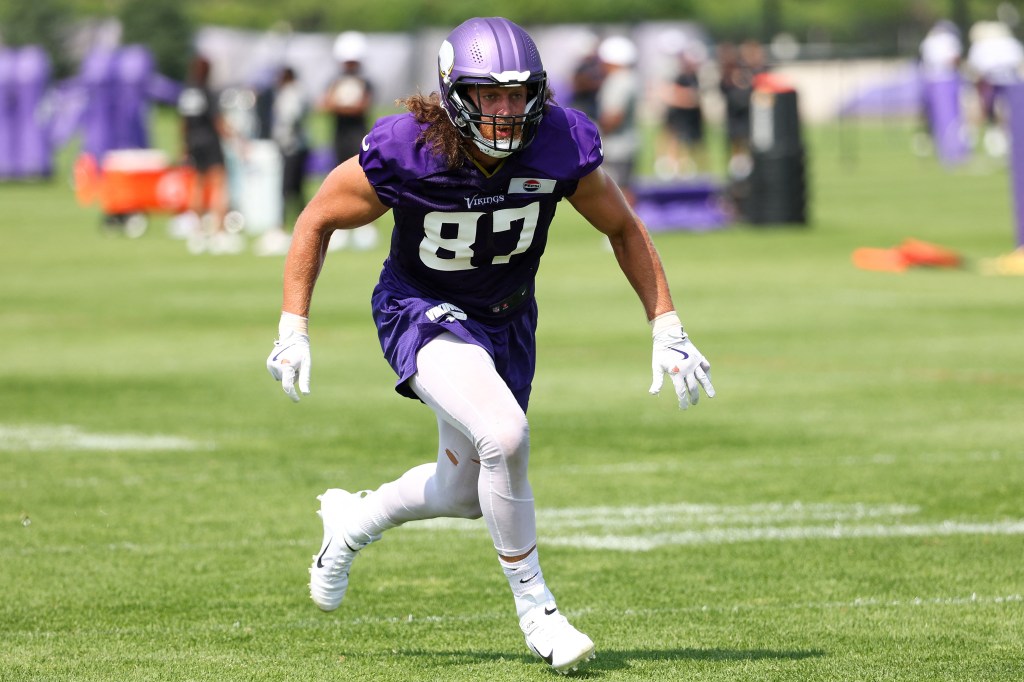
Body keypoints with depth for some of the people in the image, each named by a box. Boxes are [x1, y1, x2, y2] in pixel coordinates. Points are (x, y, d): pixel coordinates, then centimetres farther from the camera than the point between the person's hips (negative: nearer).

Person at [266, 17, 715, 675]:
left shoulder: (561, 146, -22)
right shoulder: (405, 153, -28)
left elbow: (624, 229, -3)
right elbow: (318, 222, -10)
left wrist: (667, 329, -4)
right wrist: (293, 331, -11)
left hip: (506, 318, 5)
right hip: (422, 311, -4)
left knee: (465, 492, 15)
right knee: (503, 436, -29)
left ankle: (353, 521, 47)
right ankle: (534, 607, -10)